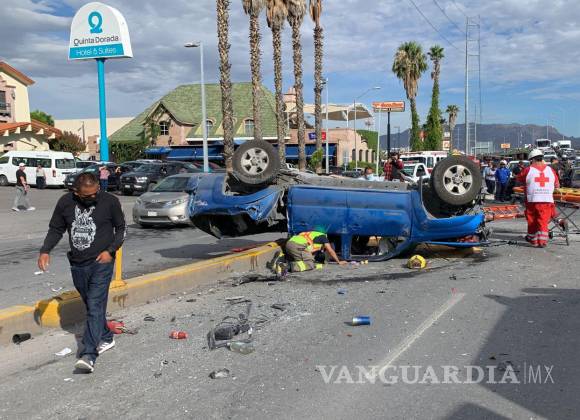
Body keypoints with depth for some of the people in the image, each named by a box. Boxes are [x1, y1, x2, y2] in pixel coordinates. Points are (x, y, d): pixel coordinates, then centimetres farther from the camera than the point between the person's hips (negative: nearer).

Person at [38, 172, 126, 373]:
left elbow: (121, 228, 2)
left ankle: (89, 355, -16)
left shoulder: (110, 201, -9)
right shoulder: (65, 202, -1)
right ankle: (106, 338, 35)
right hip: (77, 264, 4)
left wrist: (111, 250, -11)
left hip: (101, 263, -4)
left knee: (95, 307, -12)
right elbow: (56, 229, 11)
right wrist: (45, 251, -3)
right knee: (90, 305, 15)